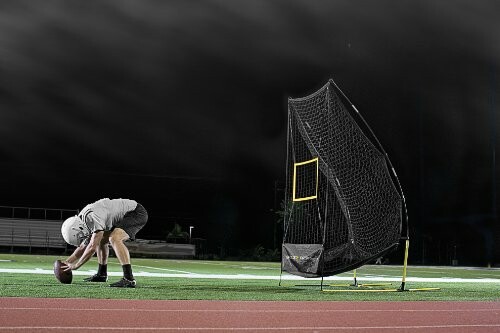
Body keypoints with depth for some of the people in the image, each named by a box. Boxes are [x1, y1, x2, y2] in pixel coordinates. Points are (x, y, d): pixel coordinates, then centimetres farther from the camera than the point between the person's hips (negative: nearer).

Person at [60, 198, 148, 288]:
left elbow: (92, 247, -26)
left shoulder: (94, 218, -28)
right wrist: (67, 262, 9)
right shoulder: (84, 220, 2)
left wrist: (76, 265, -16)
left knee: (114, 238, -27)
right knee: (101, 240, 13)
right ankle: (102, 274, 27)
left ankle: (129, 279, -32)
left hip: (137, 213, -10)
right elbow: (83, 247, 15)